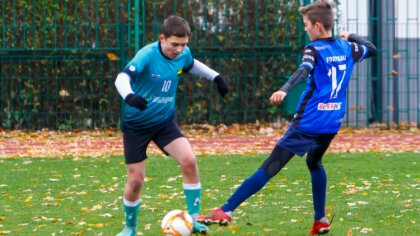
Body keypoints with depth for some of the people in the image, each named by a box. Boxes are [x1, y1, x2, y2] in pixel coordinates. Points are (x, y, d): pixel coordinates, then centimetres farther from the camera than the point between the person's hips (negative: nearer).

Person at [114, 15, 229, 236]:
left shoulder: (183, 54, -7)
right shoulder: (148, 55, -26)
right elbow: (122, 77, -41)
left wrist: (215, 77, 15)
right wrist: (129, 96, -60)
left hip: (164, 121, 4)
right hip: (136, 124, -4)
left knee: (189, 161, -19)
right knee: (135, 180, -1)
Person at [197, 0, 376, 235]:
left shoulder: (314, 49, -7)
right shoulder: (347, 48, 11)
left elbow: (304, 70, -29)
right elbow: (371, 49, 32)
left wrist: (284, 90, -44)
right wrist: (352, 37, 44)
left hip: (309, 122, -6)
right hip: (332, 123, 6)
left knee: (270, 167, -10)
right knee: (314, 162, 32)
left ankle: (226, 211, -13)